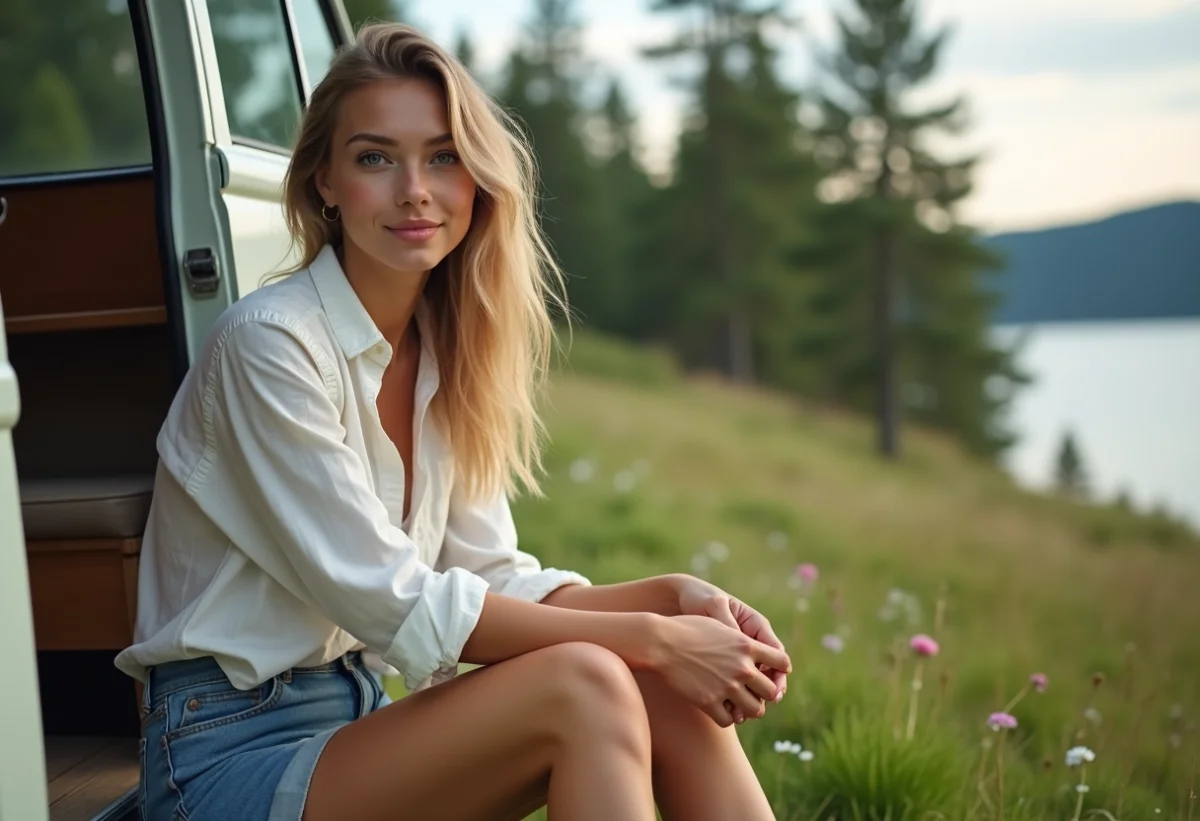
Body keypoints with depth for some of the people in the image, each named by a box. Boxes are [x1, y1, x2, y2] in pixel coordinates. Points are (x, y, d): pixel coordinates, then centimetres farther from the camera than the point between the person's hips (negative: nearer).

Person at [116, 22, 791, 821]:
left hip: (361, 715, 7)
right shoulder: (270, 343, -17)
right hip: (234, 752, -7)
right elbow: (388, 602, -21)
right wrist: (651, 636, -21)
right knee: (583, 688, -27)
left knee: (678, 691, -13)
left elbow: (494, 578, 3)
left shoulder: (444, 351, 6)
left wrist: (676, 597, -14)